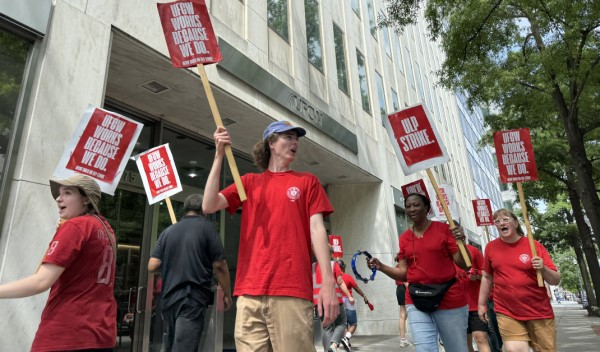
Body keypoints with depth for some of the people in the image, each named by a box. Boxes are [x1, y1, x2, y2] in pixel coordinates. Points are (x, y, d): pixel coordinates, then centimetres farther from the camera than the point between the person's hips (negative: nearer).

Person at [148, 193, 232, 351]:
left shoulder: (168, 231, 9)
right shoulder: (206, 227, -4)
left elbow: (152, 266, 4)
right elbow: (219, 265, -7)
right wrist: (227, 294, 3)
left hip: (168, 299, 6)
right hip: (193, 299, -5)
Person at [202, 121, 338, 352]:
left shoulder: (307, 181, 12)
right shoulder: (249, 182, 16)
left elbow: (316, 228, 2)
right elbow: (209, 206, 5)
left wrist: (328, 282, -8)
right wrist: (219, 155, 0)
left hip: (292, 291, -1)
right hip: (250, 292, 2)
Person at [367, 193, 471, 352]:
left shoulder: (443, 229, -2)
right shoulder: (404, 238, 8)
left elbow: (464, 264, -4)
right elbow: (403, 273, 9)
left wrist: (461, 242, -21)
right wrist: (381, 267, -7)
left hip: (449, 299, -2)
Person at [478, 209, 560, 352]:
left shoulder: (534, 245, -4)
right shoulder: (491, 247, 1)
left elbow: (556, 280, -2)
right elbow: (487, 277, 10)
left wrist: (543, 269, -22)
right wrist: (482, 304, 10)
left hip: (539, 312, 0)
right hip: (507, 313, 0)